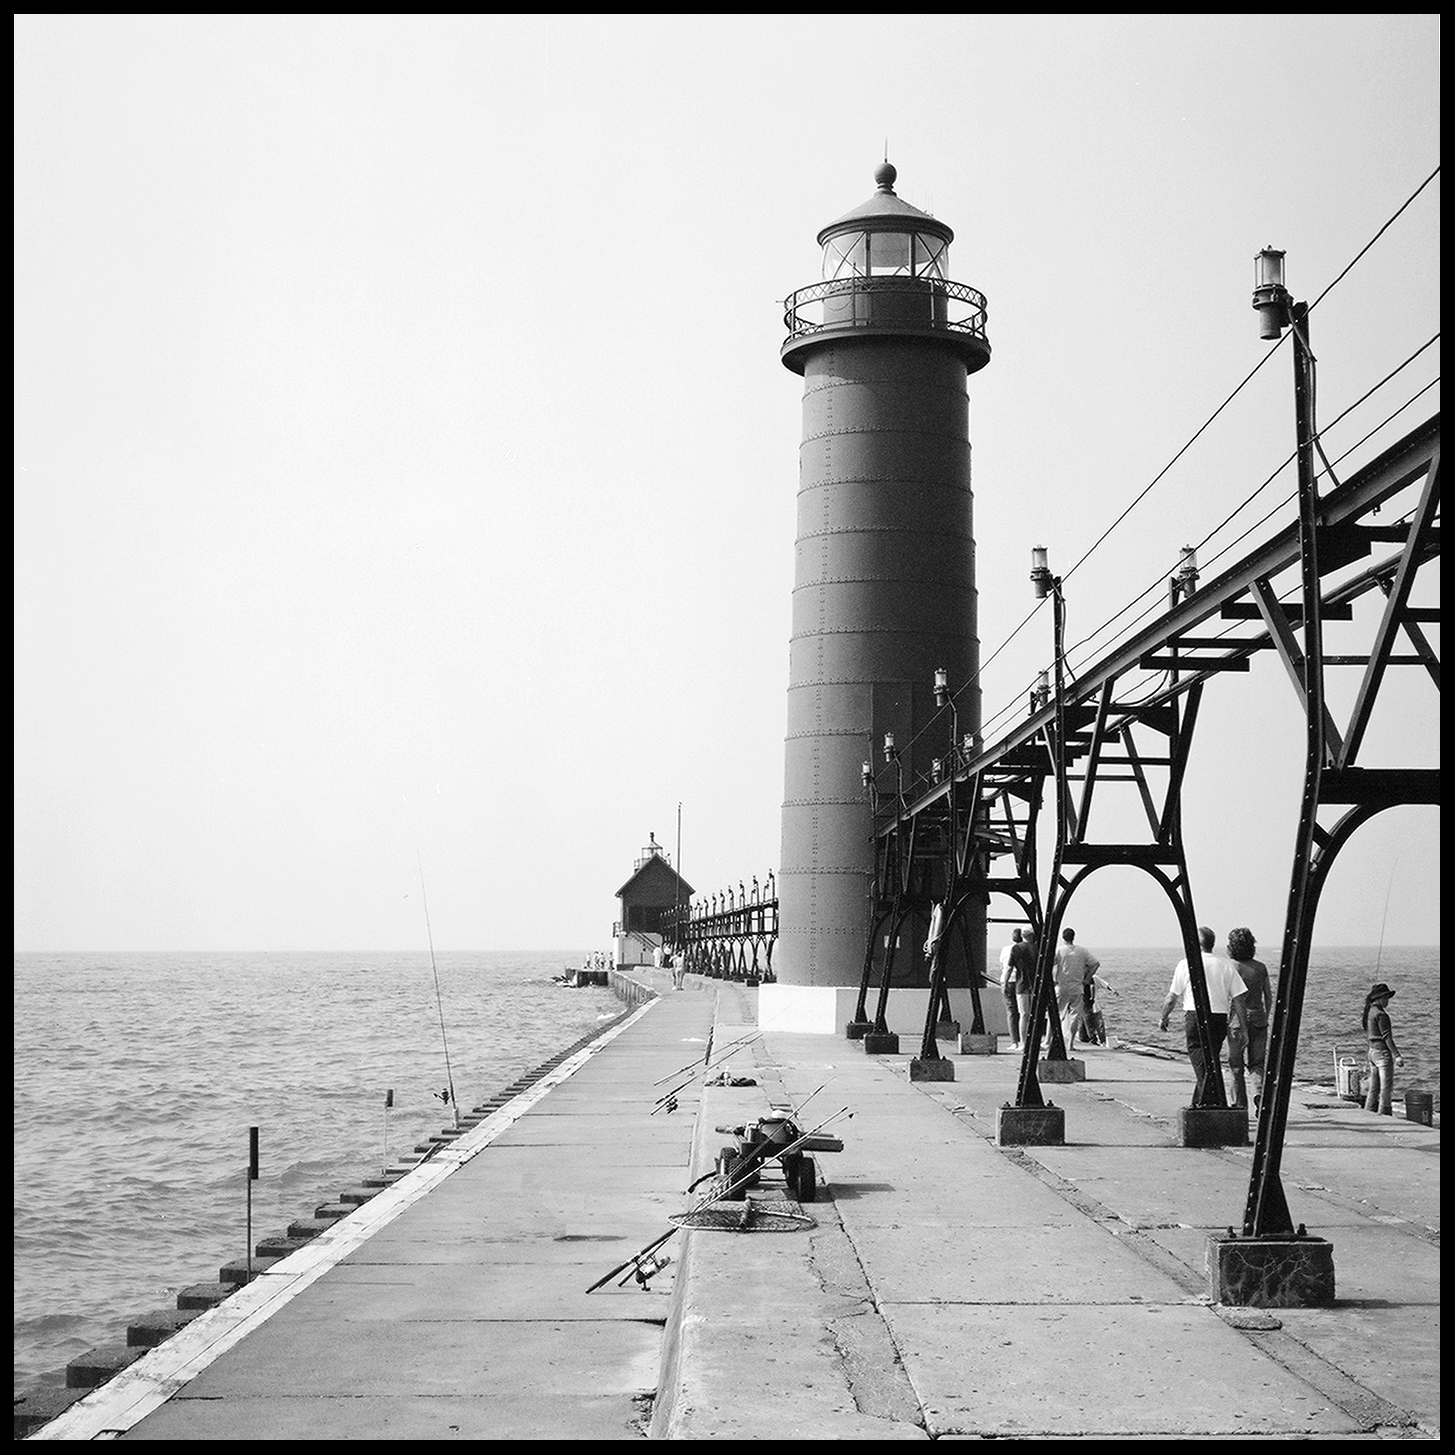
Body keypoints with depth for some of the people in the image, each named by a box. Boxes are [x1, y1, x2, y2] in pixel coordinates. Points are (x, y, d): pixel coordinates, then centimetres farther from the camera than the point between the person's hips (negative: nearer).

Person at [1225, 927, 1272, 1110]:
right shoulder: (1260, 967, 3)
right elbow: (1269, 996, 8)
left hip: (1237, 1020, -3)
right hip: (1258, 1019, 3)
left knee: (1236, 1066, 7)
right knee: (1257, 1063, 9)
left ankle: (1239, 1106, 10)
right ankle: (1259, 1093, -17)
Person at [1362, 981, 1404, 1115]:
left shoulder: (1369, 1012, 11)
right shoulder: (1381, 1014, -16)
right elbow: (1387, 1037, -20)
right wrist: (1397, 1055, -21)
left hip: (1372, 1050, 9)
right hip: (1382, 1051, -9)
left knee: (1373, 1089, 14)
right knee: (1386, 1089, -5)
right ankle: (1384, 1115, -5)